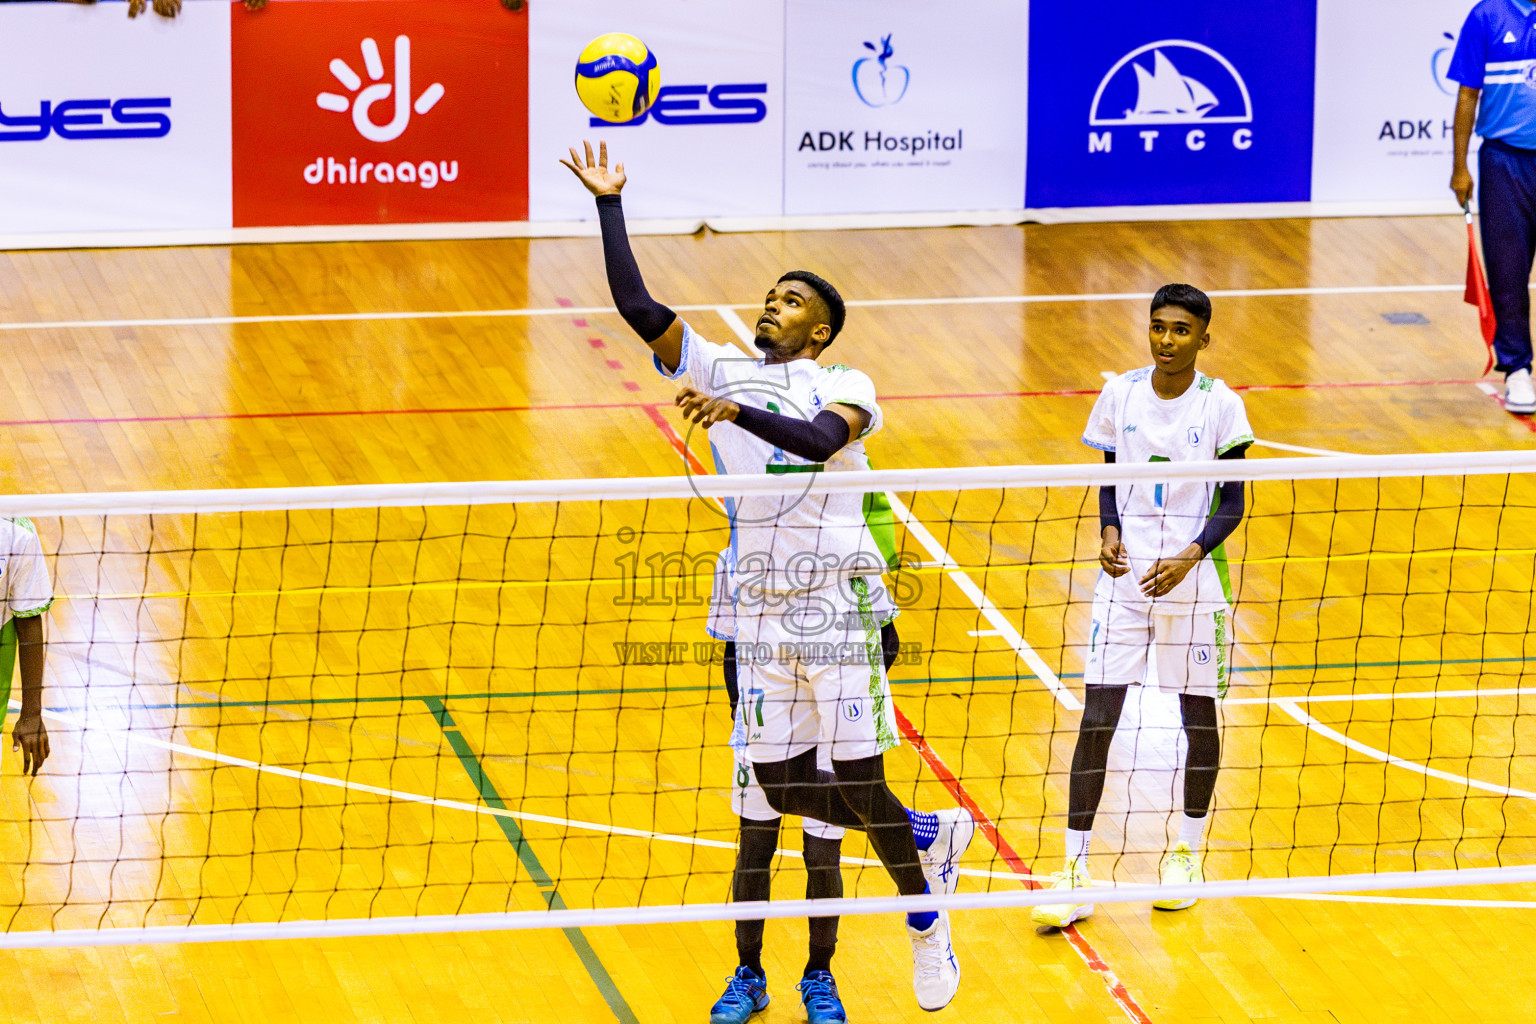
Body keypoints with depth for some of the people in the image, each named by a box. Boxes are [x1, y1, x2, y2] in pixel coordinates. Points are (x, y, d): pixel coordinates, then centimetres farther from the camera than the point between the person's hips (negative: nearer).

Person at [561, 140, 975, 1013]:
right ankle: (930, 833, 30)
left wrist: (737, 412, -34)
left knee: (862, 786, -3)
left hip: (837, 602, -5)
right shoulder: (718, 370, 12)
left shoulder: (844, 385, 0)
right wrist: (609, 203, -1)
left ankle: (926, 926, 18)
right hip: (761, 609, 5)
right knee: (787, 790, 5)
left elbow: (819, 440, -22)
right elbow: (638, 307, 3)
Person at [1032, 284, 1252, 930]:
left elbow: (1231, 504, -3)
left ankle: (1187, 853, 29)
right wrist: (1110, 532, -8)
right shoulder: (1119, 396, 2)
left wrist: (1189, 557, -17)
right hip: (1125, 577, 1)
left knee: (1198, 718, 9)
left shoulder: (1220, 406, -5)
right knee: (1096, 721, -5)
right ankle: (1075, 871, -2)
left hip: (1194, 580, -1)